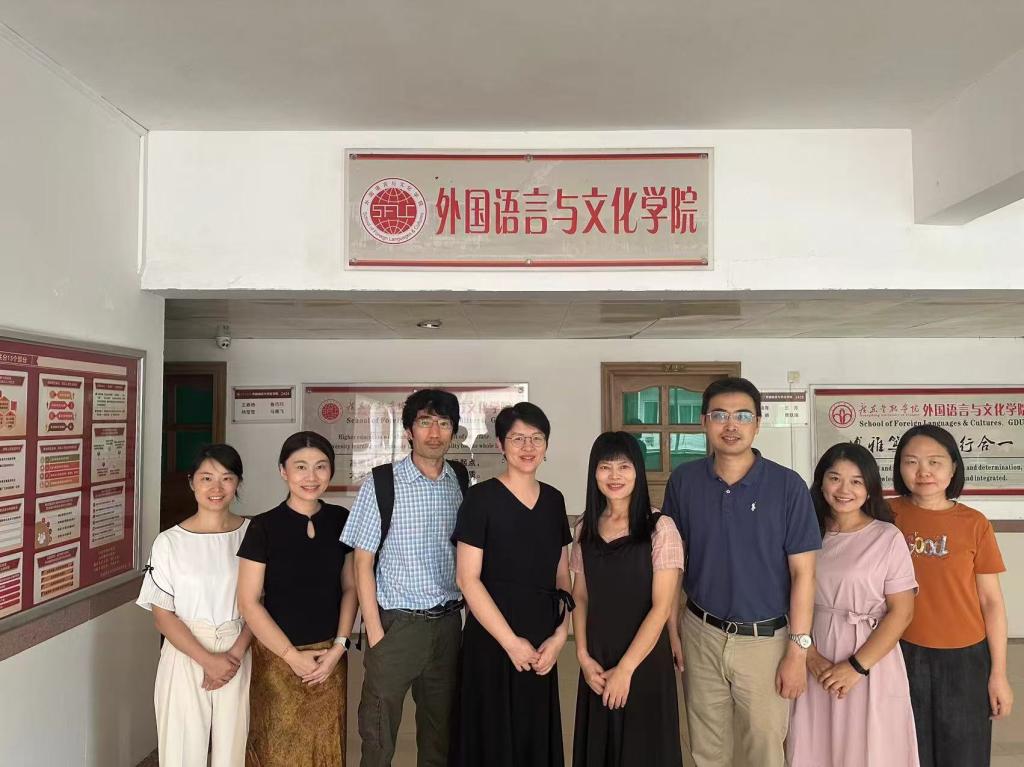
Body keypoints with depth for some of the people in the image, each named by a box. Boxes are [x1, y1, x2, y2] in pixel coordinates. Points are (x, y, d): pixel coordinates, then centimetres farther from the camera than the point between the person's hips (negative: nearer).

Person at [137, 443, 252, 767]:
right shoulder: (169, 542, -5)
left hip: (238, 657, 1)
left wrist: (236, 653, -12)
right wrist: (208, 660, -13)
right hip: (185, 657, -1)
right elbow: (162, 616, -5)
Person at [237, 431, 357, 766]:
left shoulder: (341, 520, -1)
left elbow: (349, 588, 5)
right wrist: (292, 655, -10)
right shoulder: (264, 527, -11)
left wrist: (339, 647, -5)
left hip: (329, 656, 3)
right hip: (279, 658, -3)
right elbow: (249, 602, -9)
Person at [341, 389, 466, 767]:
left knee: (440, 726, 16)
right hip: (397, 622, -3)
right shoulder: (380, 484, -9)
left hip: (448, 622, 4)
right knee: (379, 734, 7)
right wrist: (375, 632, -9)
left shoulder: (462, 484, 2)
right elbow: (363, 562, -6)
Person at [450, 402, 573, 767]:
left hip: (542, 644, 5)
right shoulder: (481, 497, -9)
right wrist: (511, 641, -13)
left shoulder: (554, 499, 7)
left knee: (537, 736, 15)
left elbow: (561, 575, 11)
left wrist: (560, 634, -2)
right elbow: (467, 578, -12)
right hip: (492, 639, -5)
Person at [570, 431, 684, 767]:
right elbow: (580, 597, 7)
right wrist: (583, 656, -3)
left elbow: (661, 606, -13)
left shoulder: (660, 528, -12)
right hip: (597, 664, 4)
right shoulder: (586, 527, 2)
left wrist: (626, 668, -12)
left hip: (645, 661, -4)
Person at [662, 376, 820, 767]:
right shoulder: (683, 481, -4)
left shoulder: (788, 485, -11)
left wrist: (798, 650, -10)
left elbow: (802, 573, -8)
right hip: (700, 635, 2)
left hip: (765, 639, -2)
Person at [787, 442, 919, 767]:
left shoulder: (888, 537, -8)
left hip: (871, 660, -3)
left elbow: (901, 612, -9)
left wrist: (857, 665, -13)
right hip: (815, 661, 3)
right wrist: (811, 657, -11)